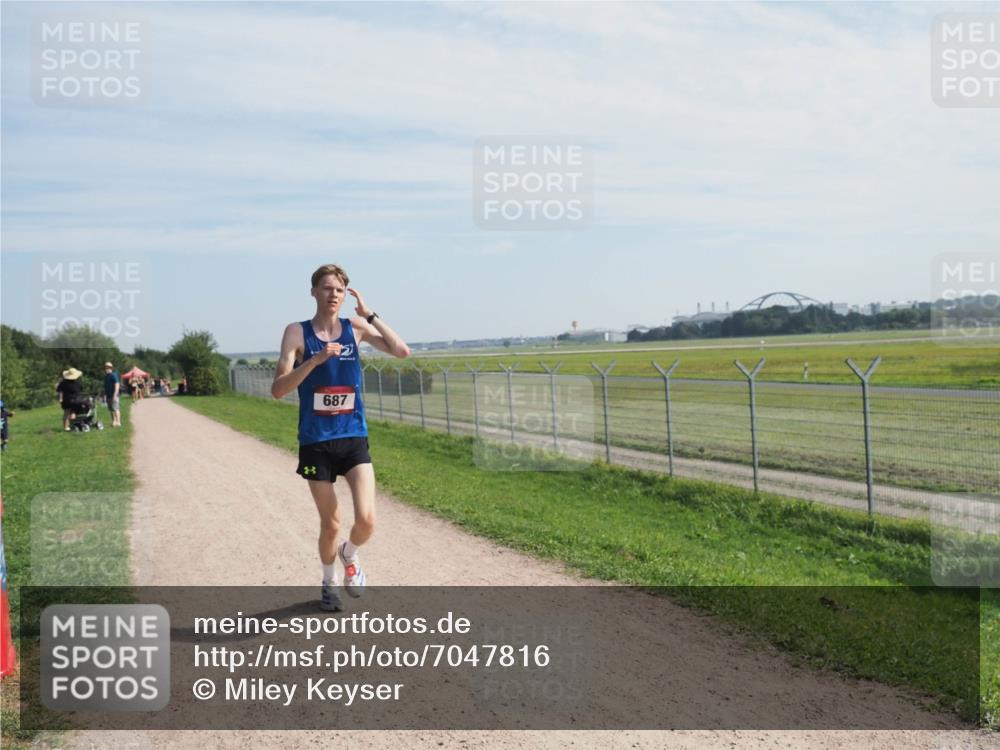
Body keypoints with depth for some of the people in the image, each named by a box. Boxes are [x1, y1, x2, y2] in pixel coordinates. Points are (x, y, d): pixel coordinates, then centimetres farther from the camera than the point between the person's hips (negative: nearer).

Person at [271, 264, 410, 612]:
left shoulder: (355, 328, 2)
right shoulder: (297, 332, -4)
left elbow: (402, 351, -10)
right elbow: (278, 389, -13)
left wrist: (368, 313, -12)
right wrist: (316, 359, -24)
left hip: (353, 438, 1)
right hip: (315, 442, -1)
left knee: (366, 520, -12)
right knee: (330, 523, 8)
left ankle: (349, 555, 23)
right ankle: (329, 582, 36)